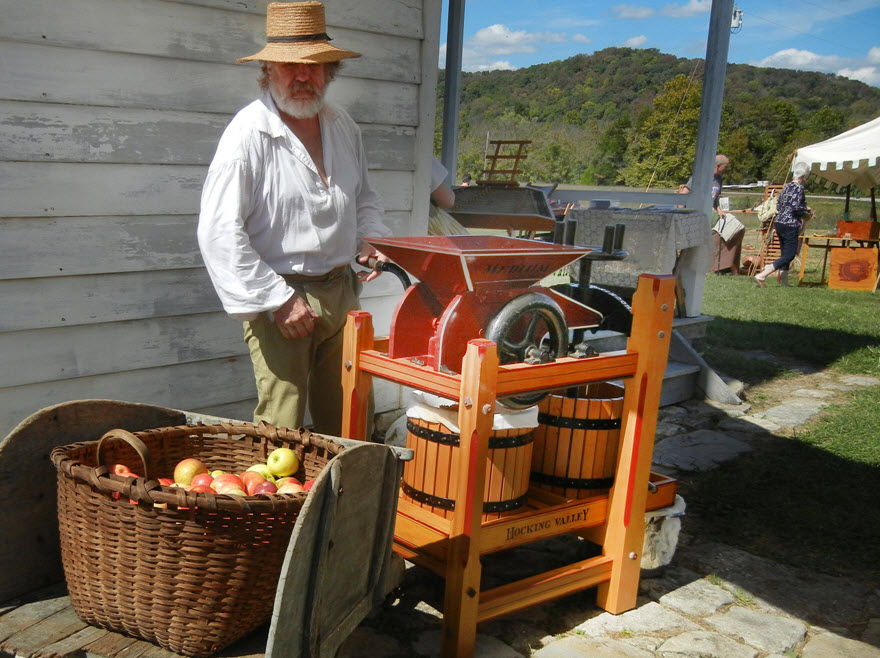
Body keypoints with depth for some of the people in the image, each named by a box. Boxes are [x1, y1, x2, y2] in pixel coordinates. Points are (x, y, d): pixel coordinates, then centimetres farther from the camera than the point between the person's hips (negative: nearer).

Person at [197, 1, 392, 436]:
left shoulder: (342, 126, 9)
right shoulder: (248, 134, -13)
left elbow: (363, 196, 26)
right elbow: (219, 233, -17)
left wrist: (367, 238, 5)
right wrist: (277, 299, -17)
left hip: (341, 293, 6)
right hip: (280, 296, -6)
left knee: (345, 423, 13)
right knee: (281, 427, -4)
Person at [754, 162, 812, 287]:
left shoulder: (787, 187, 13)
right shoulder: (799, 187, -12)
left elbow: (778, 207, 17)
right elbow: (795, 206, -22)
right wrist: (806, 210, -5)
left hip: (779, 222, 9)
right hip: (790, 225, -9)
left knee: (785, 255, 15)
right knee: (789, 256, -5)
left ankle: (784, 282, 17)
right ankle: (761, 276, -14)